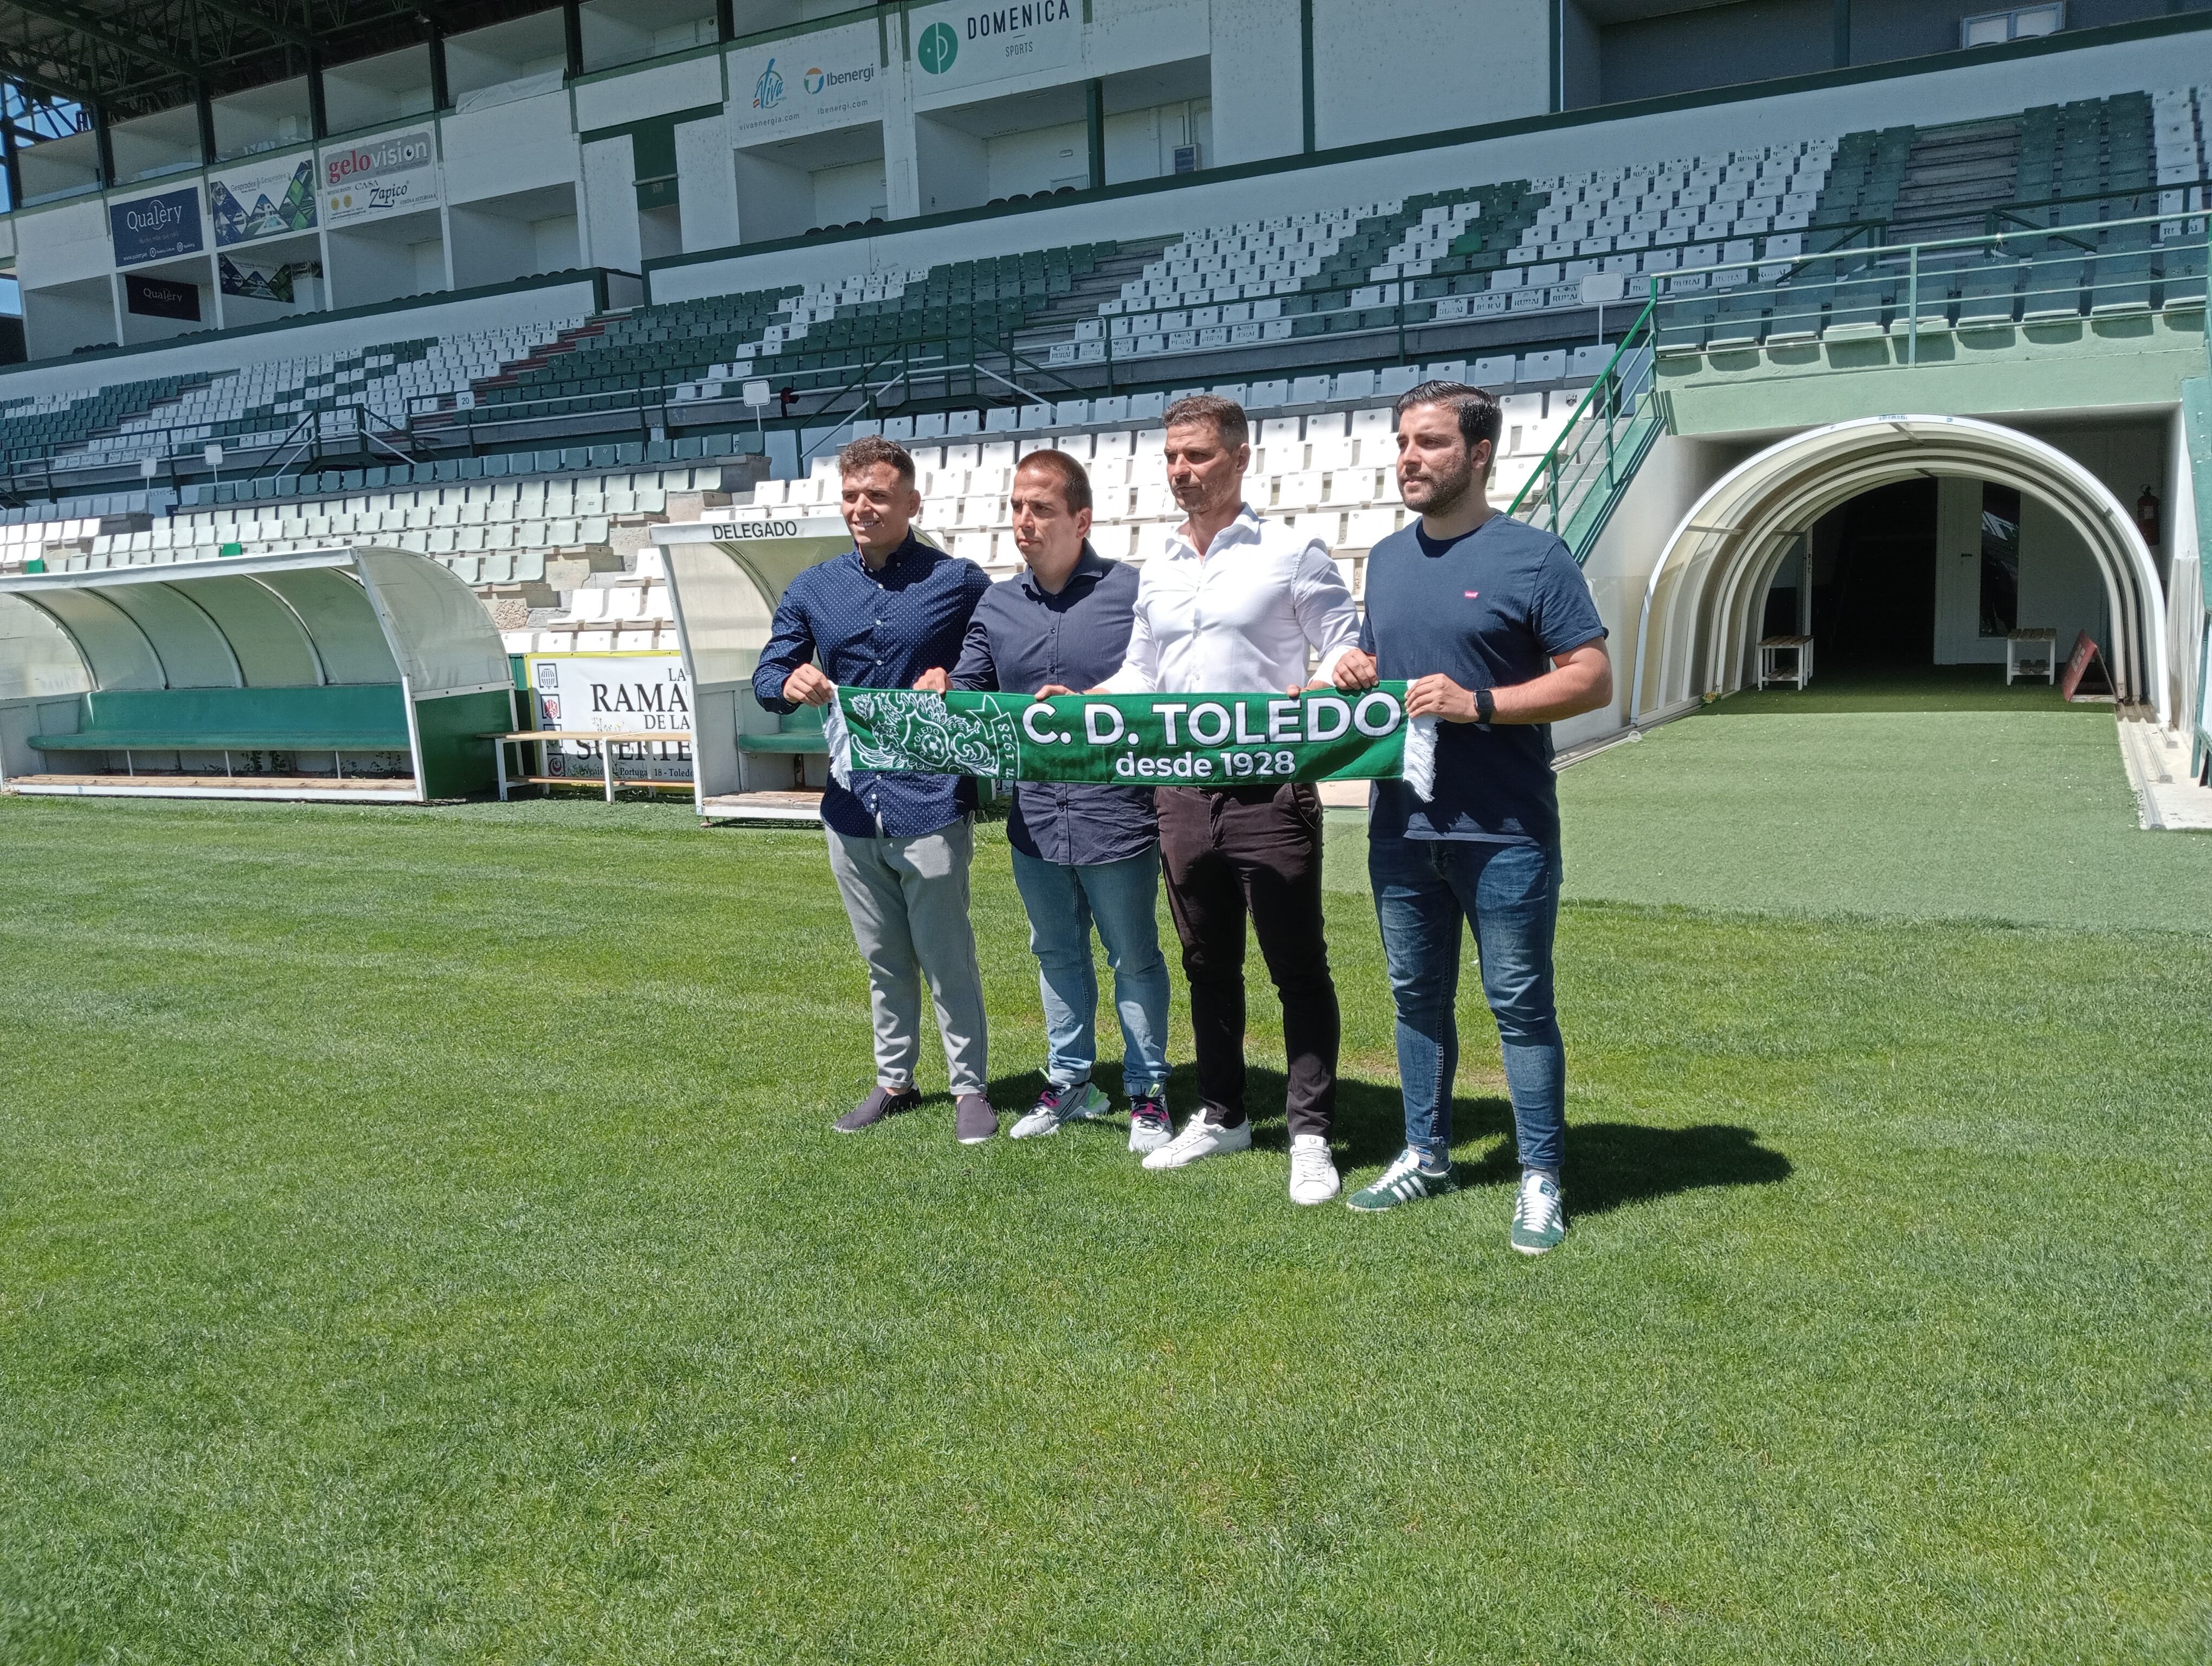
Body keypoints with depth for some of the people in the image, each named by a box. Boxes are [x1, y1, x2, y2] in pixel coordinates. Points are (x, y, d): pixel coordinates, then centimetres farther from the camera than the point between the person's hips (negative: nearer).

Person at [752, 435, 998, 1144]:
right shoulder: (812, 590, 8)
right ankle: (894, 1081, 32)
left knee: (947, 958, 3)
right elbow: (767, 675, 8)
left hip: (931, 808, -4)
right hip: (851, 808, 4)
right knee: (884, 960, 17)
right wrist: (791, 683, -15)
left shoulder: (959, 583, -3)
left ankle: (970, 1087, 18)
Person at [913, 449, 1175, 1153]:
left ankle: (1147, 1094, 22)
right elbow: (968, 695, 8)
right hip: (1035, 818, 6)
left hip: (1116, 812, -5)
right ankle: (1069, 1081, 36)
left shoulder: (1133, 591, -9)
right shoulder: (996, 605, 7)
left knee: (1134, 958, 8)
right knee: (1057, 954, 19)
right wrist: (942, 694, -15)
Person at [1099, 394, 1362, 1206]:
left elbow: (1346, 647, -3)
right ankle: (1221, 1115, 29)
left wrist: (1322, 687, -24)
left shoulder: (1292, 552, -3)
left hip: (1269, 789, -6)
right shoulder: (1157, 573, 14)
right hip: (1183, 793, 6)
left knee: (1298, 968, 0)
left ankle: (1310, 1135, 9)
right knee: (1208, 965, 15)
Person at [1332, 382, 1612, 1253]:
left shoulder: (1532, 556, -7)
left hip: (1503, 830, -6)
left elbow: (1592, 678, -10)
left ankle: (1540, 1180, 13)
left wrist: (1479, 703, -20)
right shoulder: (1387, 558, 12)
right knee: (1417, 994, 15)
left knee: (1521, 1004, 2)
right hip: (1401, 823, 6)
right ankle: (1425, 1155, 29)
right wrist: (1355, 672, 0)